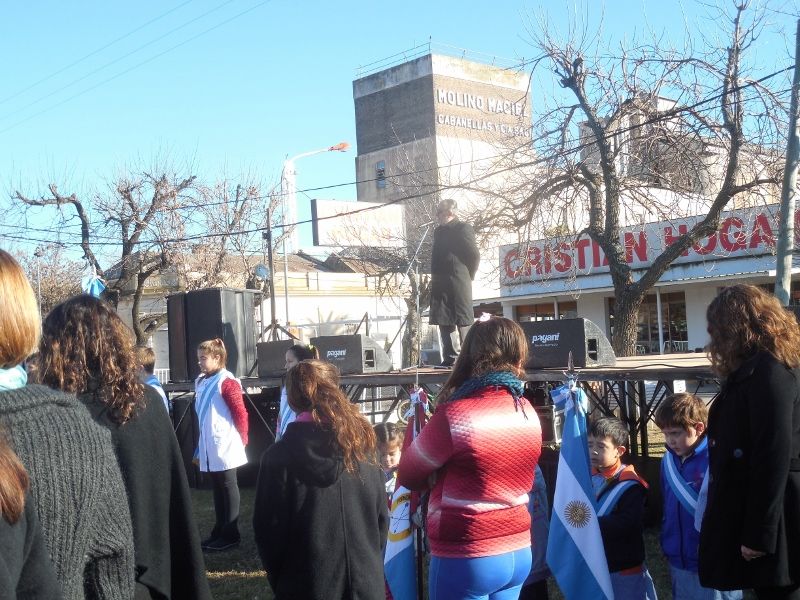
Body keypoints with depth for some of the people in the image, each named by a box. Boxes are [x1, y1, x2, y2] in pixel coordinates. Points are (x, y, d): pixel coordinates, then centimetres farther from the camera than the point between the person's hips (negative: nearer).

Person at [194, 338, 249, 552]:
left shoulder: (227, 382, -14)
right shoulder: (201, 382, 11)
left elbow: (241, 413, -14)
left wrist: (242, 439, -9)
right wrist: (200, 448, 16)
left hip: (225, 446, -8)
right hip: (209, 448, 8)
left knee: (228, 487, 0)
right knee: (217, 488, 14)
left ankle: (231, 535, 6)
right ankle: (219, 531, 23)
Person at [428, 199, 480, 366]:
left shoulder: (463, 228, -5)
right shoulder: (439, 231, 17)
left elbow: (474, 255, -7)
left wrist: (468, 276, -1)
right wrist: (435, 277, 10)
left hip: (458, 282, -8)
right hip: (440, 283, 8)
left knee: (463, 321, -5)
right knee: (443, 321, 7)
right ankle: (450, 358, 13)